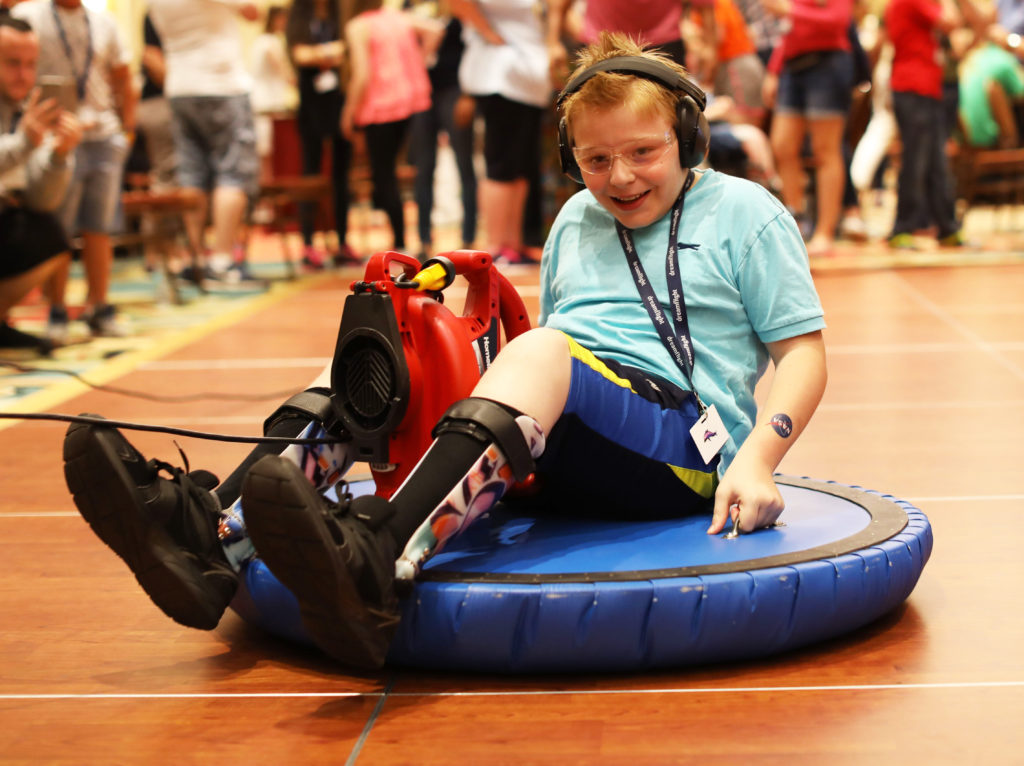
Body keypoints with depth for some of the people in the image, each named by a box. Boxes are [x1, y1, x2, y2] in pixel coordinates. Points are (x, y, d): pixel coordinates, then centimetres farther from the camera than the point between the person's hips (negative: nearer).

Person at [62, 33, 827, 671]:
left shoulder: (746, 213, 10)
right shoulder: (575, 220, 25)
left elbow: (804, 353, 6)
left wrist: (754, 462, -10)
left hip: (682, 444, -5)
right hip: (560, 459, 6)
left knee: (540, 353, -36)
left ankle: (377, 566, -60)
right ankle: (215, 540, -35)